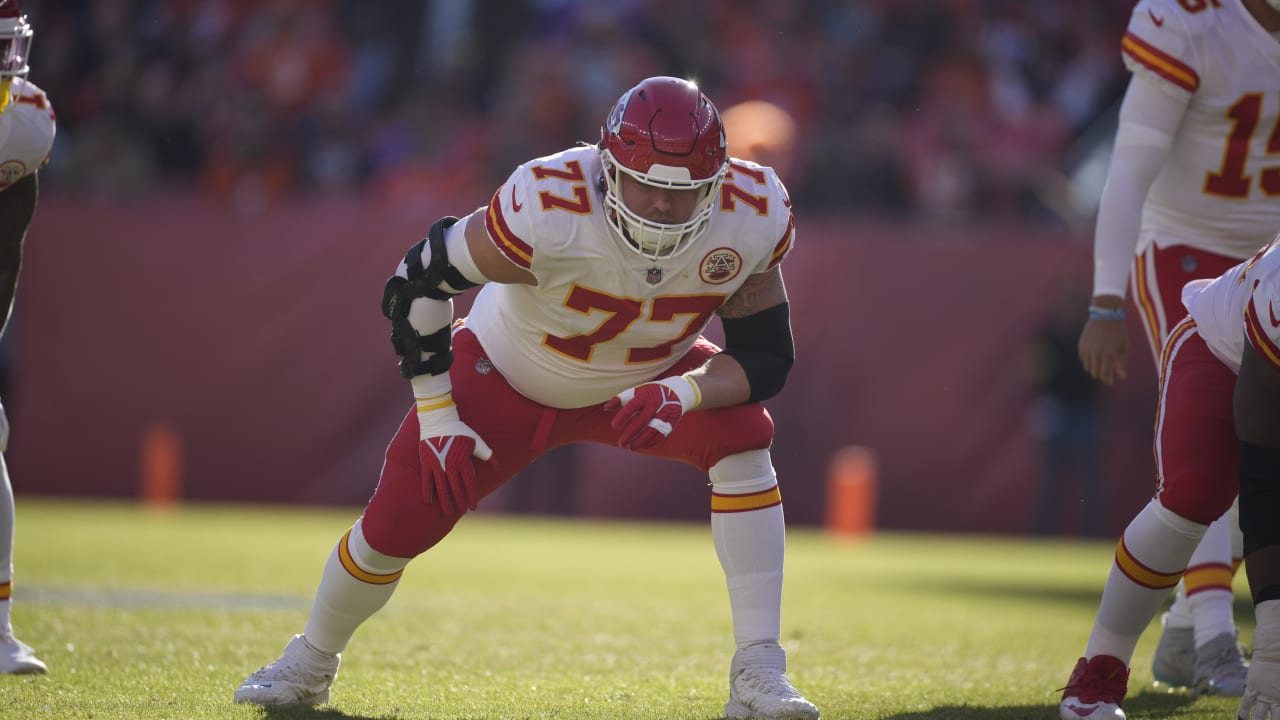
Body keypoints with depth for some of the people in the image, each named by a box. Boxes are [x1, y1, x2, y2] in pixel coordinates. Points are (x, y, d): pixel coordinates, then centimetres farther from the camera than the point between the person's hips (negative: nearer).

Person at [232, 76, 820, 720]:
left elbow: (766, 355, -18)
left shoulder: (752, 220, -28)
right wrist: (436, 416, -19)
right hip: (510, 374, -2)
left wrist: (682, 395, -38)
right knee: (396, 523, -5)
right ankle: (309, 664, 28)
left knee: (743, 435, -25)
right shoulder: (548, 207, -38)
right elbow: (417, 282, -24)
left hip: (646, 380, 2)